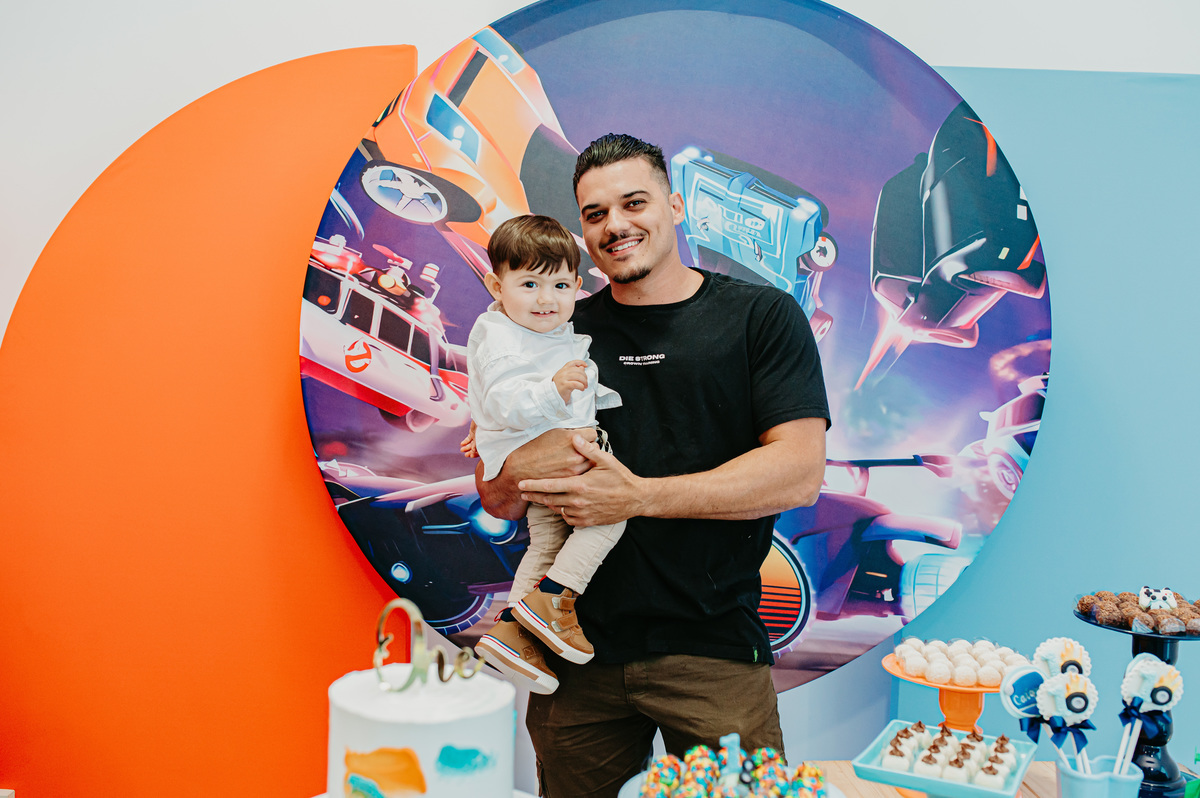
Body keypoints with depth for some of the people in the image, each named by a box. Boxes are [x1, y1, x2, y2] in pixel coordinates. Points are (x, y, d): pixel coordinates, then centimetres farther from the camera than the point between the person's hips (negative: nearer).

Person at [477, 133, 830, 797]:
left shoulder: (761, 316, 0)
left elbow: (800, 473, -11)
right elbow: (494, 499, 8)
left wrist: (638, 496, -18)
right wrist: (522, 468, -17)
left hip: (713, 648, -2)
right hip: (577, 655, 3)